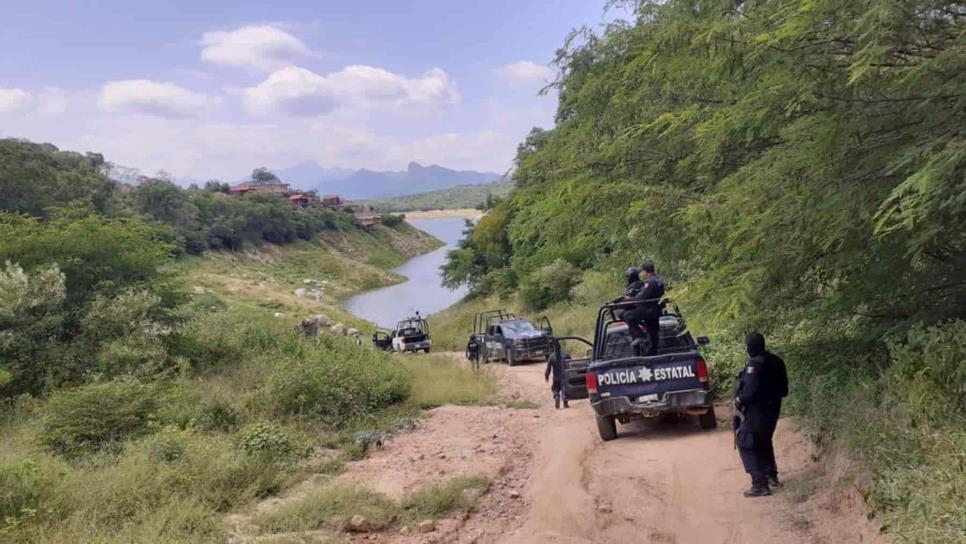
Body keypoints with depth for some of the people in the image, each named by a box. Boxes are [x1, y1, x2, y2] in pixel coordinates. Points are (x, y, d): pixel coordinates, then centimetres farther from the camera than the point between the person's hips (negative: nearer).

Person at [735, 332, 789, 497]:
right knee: (764, 441, 27)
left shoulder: (755, 364, -21)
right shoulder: (776, 361, 6)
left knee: (746, 444, -2)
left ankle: (760, 484, -7)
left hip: (757, 410, -9)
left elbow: (751, 391, -26)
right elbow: (784, 390, 13)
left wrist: (740, 399, -8)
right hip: (772, 408, 9)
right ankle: (771, 475, 37)